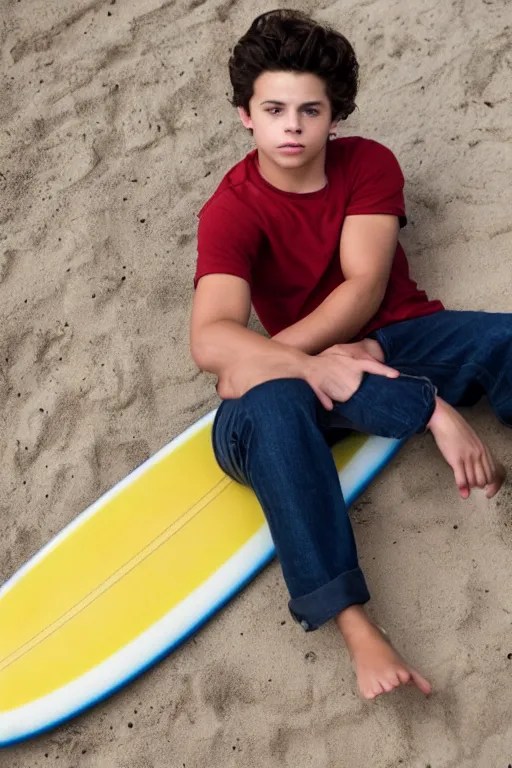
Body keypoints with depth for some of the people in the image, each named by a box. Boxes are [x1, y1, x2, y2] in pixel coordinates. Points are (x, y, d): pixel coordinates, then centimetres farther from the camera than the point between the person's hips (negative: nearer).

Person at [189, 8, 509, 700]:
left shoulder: (370, 164, -2)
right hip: (301, 368, -3)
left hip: (404, 336, 3)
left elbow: (364, 287, -15)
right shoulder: (232, 211, -10)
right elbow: (210, 340, -26)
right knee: (268, 409, -37)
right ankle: (353, 625, -44)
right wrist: (311, 365, -43)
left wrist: (265, 357, -26)